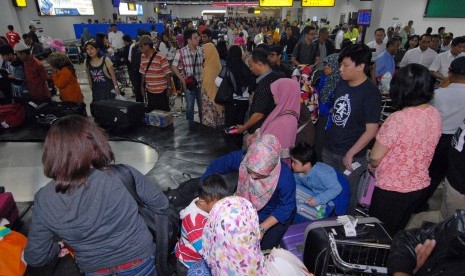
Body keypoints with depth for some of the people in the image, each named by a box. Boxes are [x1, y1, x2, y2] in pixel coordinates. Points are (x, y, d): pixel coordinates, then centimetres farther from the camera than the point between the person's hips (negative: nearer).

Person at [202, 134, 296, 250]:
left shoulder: (285, 178, -38)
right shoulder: (240, 158, -32)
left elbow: (286, 207, -22)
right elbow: (214, 167, -17)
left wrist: (263, 228, -27)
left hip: (274, 213, -2)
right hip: (248, 205, 3)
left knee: (263, 246, -6)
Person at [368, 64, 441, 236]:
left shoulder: (398, 119, -29)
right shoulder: (435, 114, -6)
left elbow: (375, 157, -20)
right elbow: (422, 148, 7)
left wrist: (373, 166, 3)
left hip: (392, 189, -7)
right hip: (421, 185, 7)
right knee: (397, 232, 28)